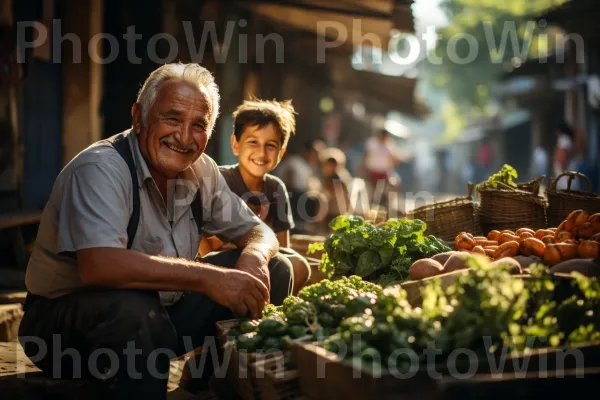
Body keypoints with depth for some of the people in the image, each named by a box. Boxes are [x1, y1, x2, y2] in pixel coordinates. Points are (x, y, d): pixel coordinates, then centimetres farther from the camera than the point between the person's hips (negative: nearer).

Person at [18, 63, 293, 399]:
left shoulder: (202, 172, 0)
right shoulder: (100, 169, -23)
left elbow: (258, 231, 7)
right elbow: (99, 265, -38)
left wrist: (253, 258, -18)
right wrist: (208, 278, -37)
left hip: (163, 311, 7)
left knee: (275, 270, 0)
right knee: (134, 308, -41)